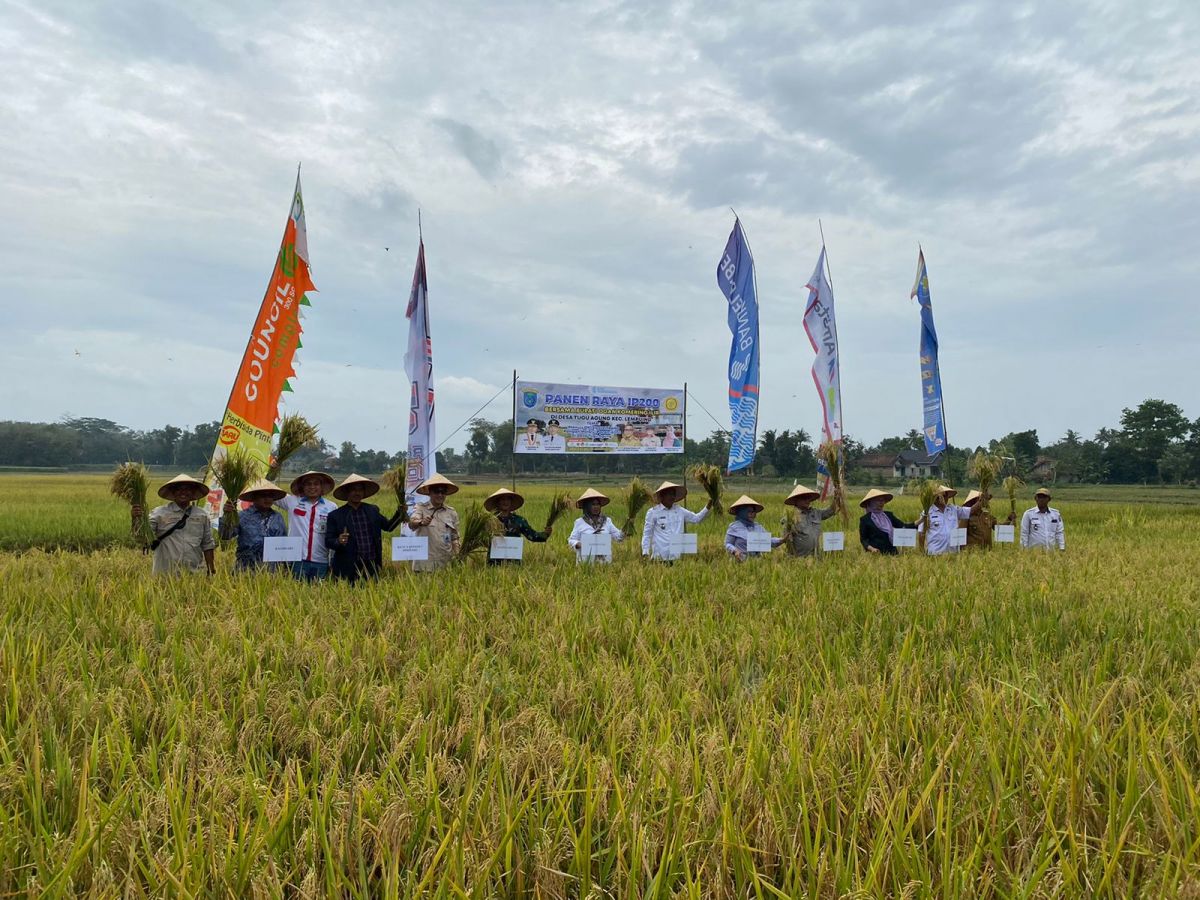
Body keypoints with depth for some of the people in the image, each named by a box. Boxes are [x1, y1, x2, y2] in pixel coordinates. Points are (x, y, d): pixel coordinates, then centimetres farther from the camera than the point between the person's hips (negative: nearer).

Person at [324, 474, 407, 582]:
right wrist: (338, 541, -21)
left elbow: (388, 526, 17)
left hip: (372, 567, 3)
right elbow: (328, 541, 0)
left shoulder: (373, 510, 10)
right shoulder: (335, 515, 1)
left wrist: (400, 513, 1)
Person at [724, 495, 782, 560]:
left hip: (757, 560, 4)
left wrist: (781, 540, -6)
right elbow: (728, 544, 4)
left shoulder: (758, 527, 17)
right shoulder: (734, 527, 3)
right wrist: (734, 551, -16)